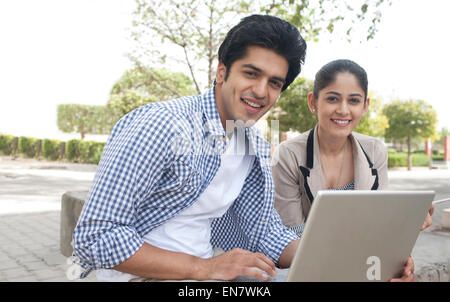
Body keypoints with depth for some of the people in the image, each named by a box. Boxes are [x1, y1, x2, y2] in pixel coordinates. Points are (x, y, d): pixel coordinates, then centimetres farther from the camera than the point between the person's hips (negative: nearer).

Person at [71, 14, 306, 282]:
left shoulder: (257, 148, 3)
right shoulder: (161, 125, -21)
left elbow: (266, 230, 7)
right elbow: (94, 238, -23)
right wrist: (203, 267, -26)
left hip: (201, 275, 5)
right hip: (138, 277, -5)